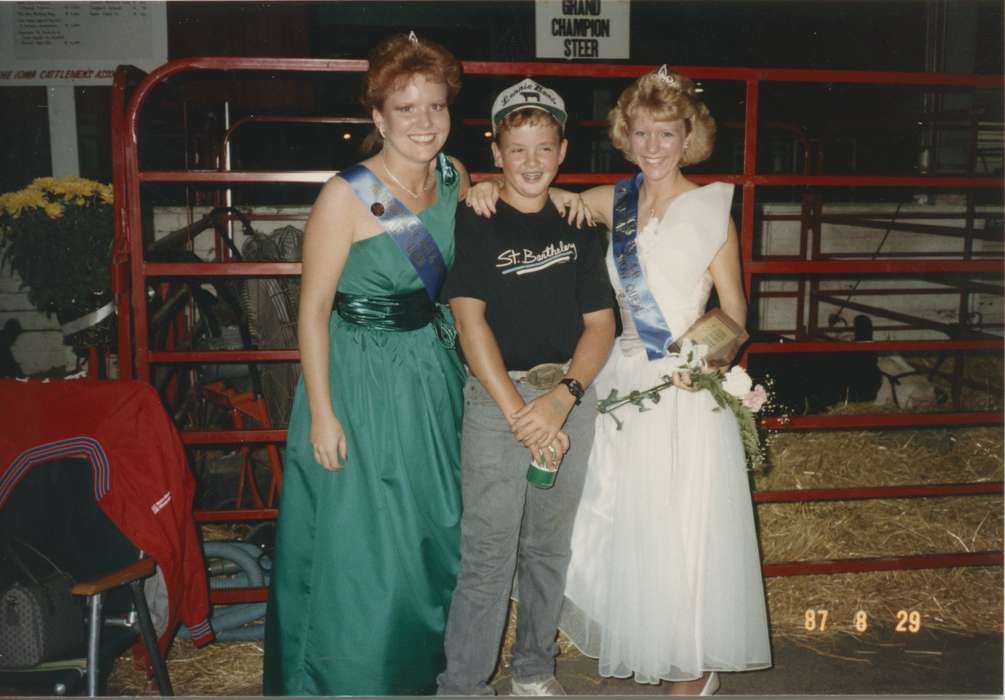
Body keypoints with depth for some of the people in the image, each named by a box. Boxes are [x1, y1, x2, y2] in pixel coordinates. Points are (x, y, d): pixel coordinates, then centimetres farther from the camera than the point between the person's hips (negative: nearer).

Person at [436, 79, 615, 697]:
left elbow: (600, 323, 3)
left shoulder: (578, 228, 8)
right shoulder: (475, 225, -3)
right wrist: (519, 413, -18)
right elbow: (470, 319, -11)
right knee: (489, 552, -2)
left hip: (571, 397, 4)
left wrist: (562, 399, -13)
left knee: (550, 546, 14)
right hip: (496, 396, -3)